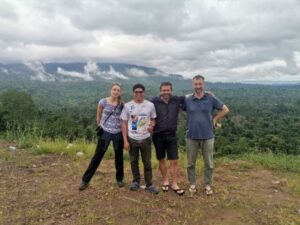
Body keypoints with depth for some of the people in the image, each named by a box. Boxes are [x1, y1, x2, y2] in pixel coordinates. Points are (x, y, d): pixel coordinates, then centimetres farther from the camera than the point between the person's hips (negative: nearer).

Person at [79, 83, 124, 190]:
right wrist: (101, 126, 11)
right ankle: (85, 180, 15)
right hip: (105, 133, -1)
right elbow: (98, 117, 7)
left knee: (119, 157, 12)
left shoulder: (122, 105, -2)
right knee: (97, 156, 4)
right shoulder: (103, 102, -7)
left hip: (118, 134, 2)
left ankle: (119, 179, 30)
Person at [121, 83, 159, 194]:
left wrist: (152, 125, -15)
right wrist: (125, 140, -6)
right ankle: (136, 181, 33)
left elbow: (153, 119, 9)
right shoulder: (127, 105, -5)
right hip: (132, 139, 0)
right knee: (134, 161, 14)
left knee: (147, 162, 8)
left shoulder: (150, 105, -3)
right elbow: (124, 124, -2)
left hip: (145, 138, 0)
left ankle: (149, 184, 21)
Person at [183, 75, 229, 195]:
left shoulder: (211, 98, -4)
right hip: (191, 137, 1)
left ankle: (208, 185, 28)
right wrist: (189, 123, 4)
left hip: (207, 136, 0)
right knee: (191, 163, 12)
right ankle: (192, 184, 29)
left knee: (209, 163, 10)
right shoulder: (187, 100, -3)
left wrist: (215, 119, 1)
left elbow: (225, 109, 5)